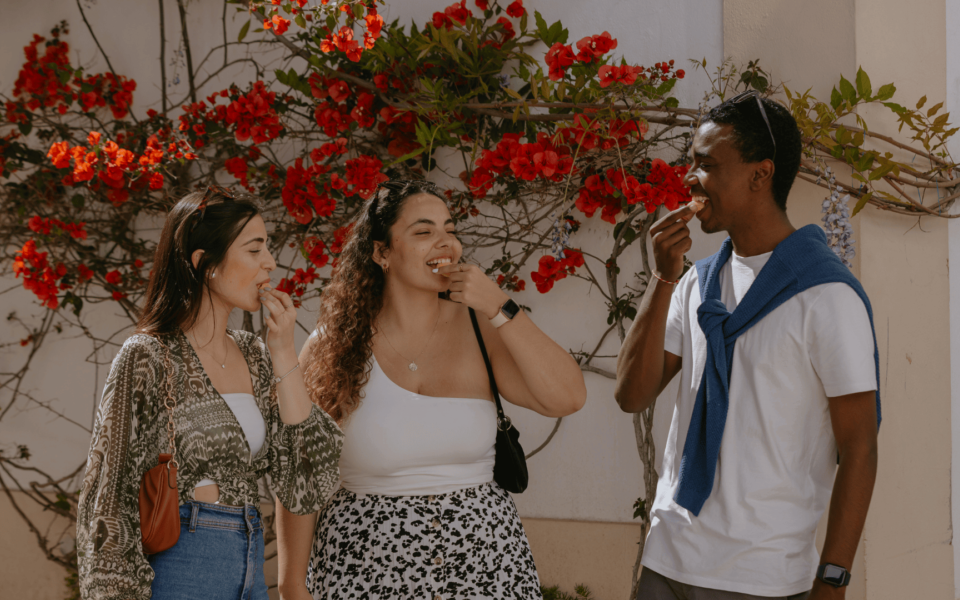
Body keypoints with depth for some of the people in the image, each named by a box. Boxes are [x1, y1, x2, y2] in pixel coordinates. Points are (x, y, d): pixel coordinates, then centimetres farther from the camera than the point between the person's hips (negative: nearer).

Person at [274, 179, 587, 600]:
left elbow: (567, 398, -10)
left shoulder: (478, 328, 0)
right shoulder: (334, 347, -5)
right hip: (366, 565, -1)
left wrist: (497, 308, -15)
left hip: (483, 561, 2)